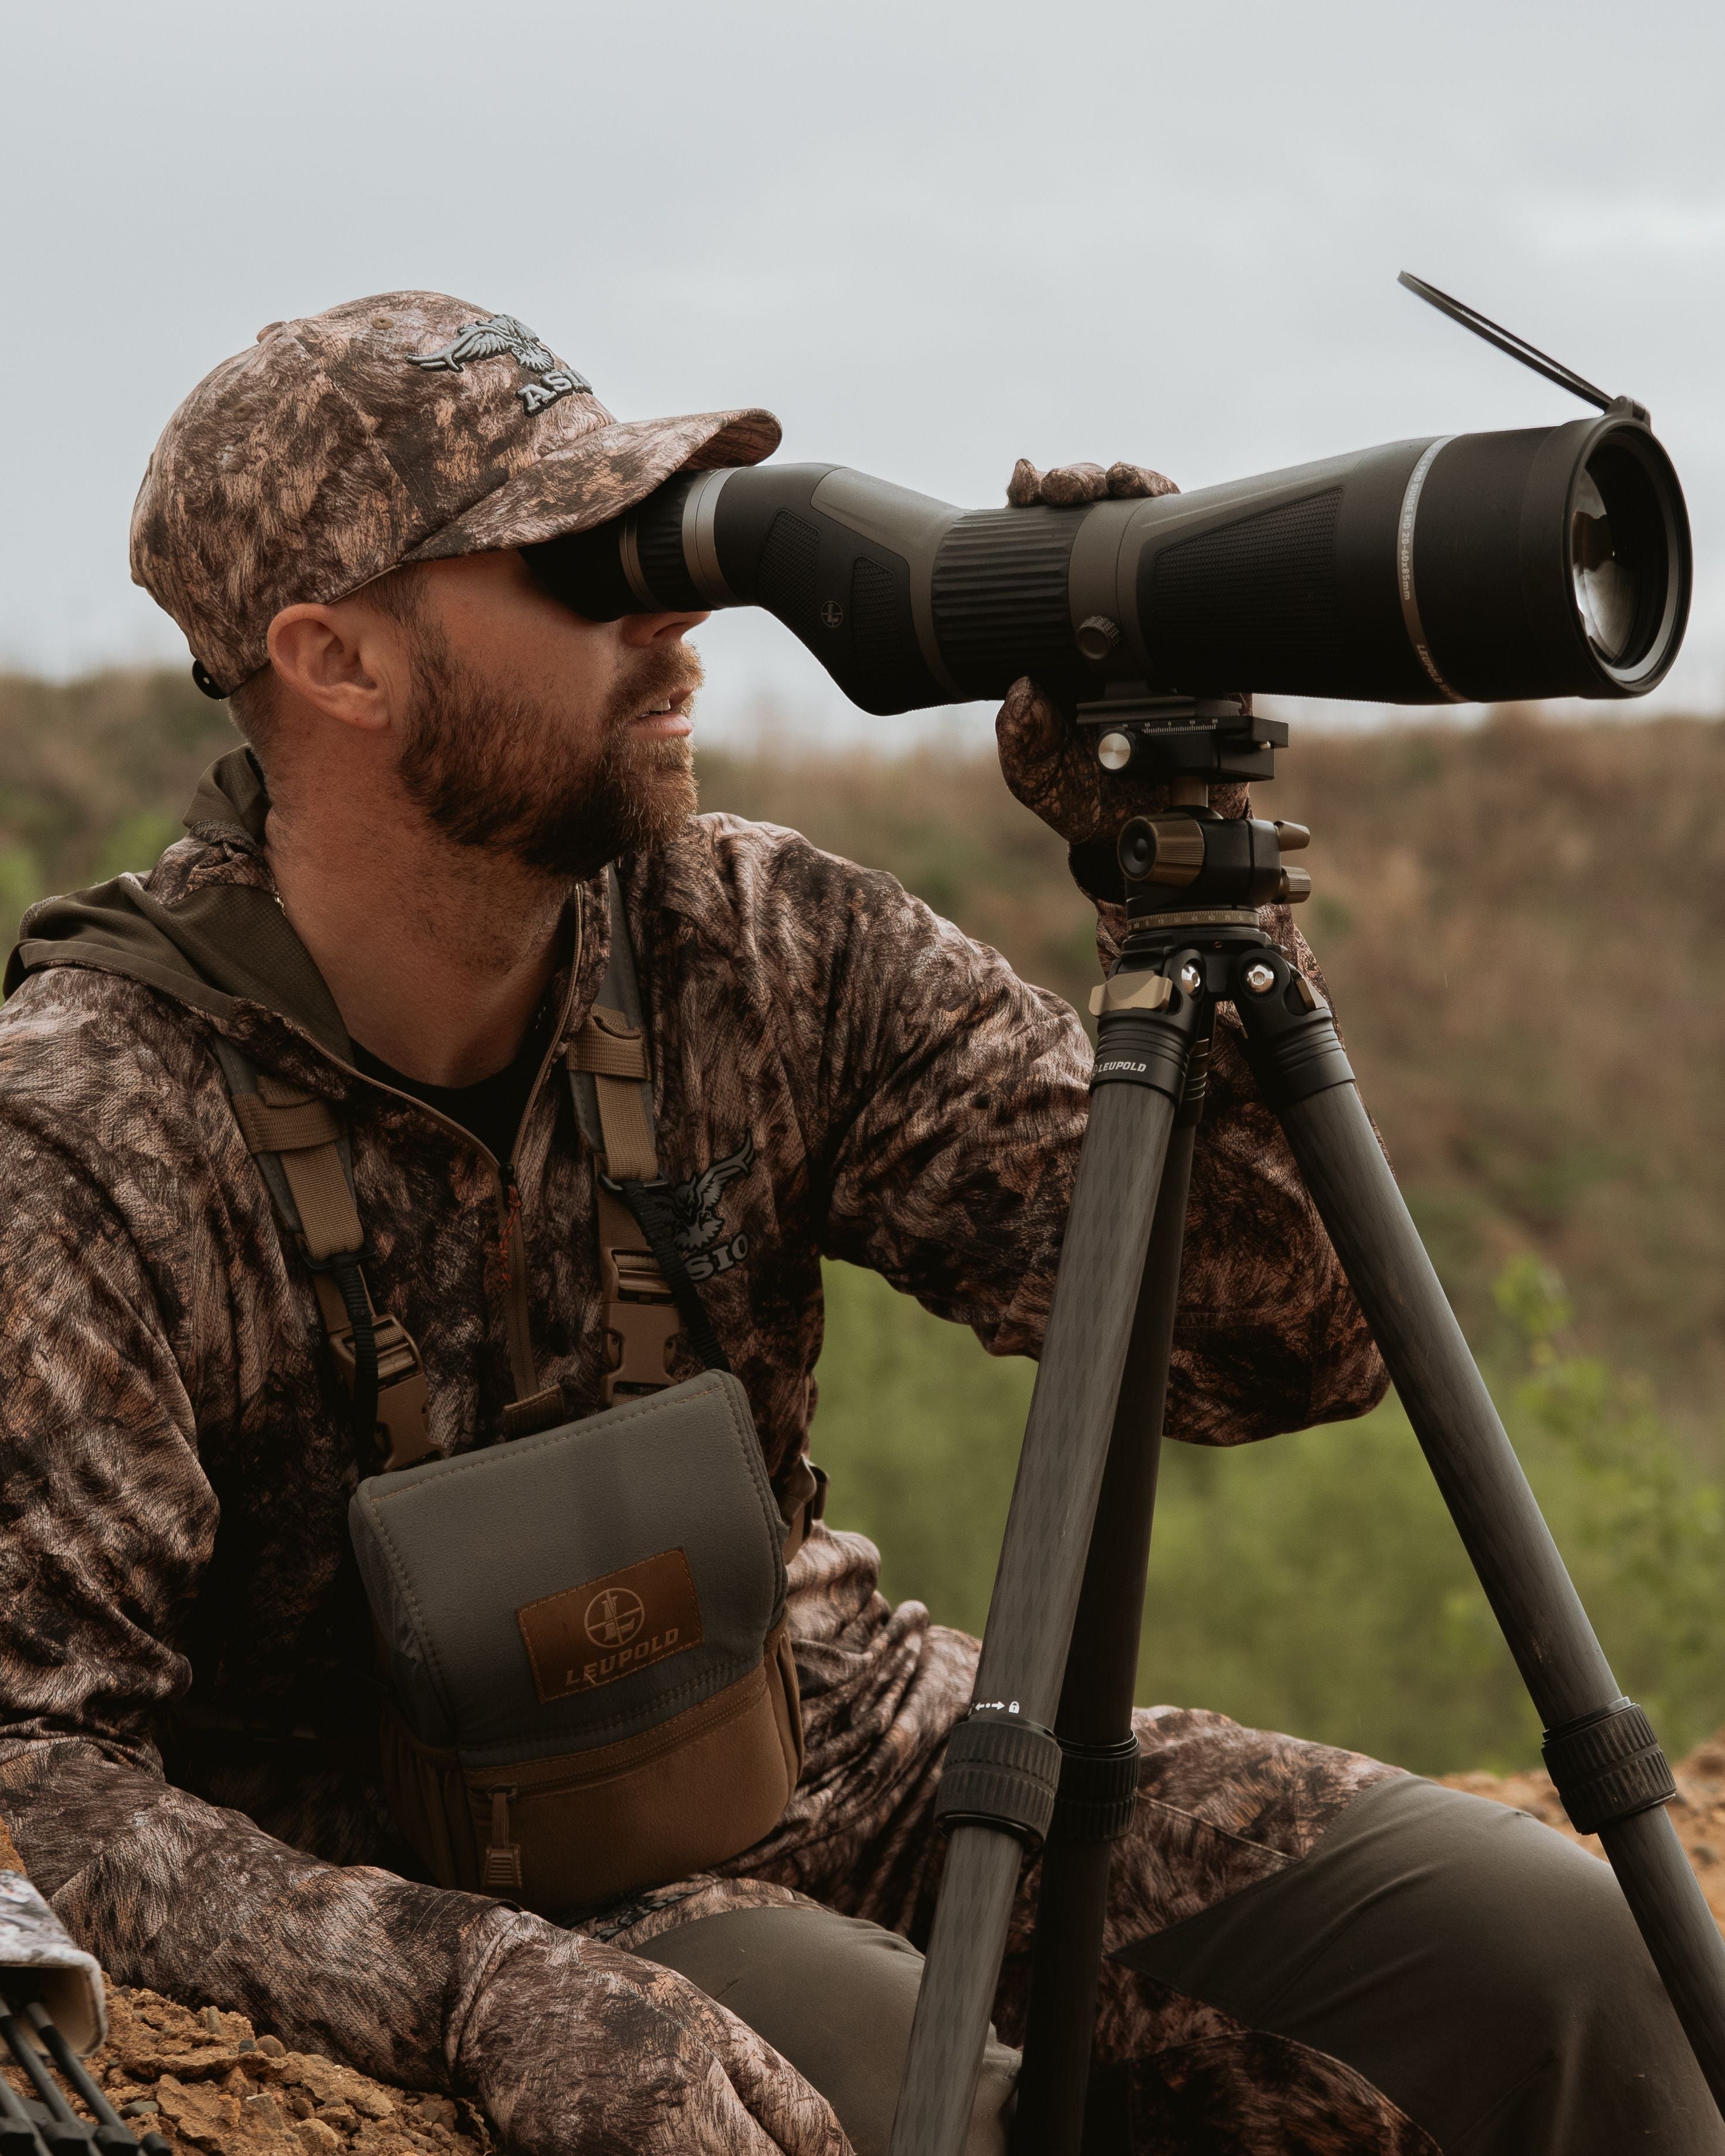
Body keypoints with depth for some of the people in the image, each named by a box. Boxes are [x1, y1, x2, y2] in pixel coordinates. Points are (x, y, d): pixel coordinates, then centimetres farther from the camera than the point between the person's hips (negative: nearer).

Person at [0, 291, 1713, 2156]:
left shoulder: (762, 953, -6)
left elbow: (1283, 1343, -7)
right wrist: (491, 1993, -39)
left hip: (830, 1755, 5)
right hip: (426, 1905, -4)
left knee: (1550, 1959, -13)